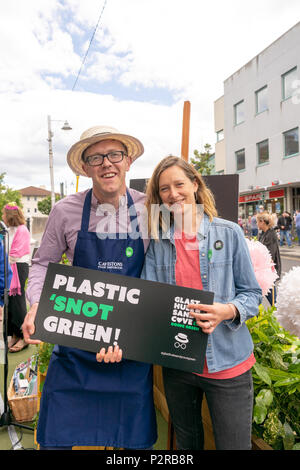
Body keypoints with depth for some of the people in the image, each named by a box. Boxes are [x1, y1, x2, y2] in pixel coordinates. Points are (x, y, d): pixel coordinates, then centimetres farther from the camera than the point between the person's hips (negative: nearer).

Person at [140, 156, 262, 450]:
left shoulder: (228, 233, -7)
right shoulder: (157, 241, -1)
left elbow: (252, 293, -3)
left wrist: (227, 311, -23)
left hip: (227, 362, -2)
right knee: (186, 443, 23)